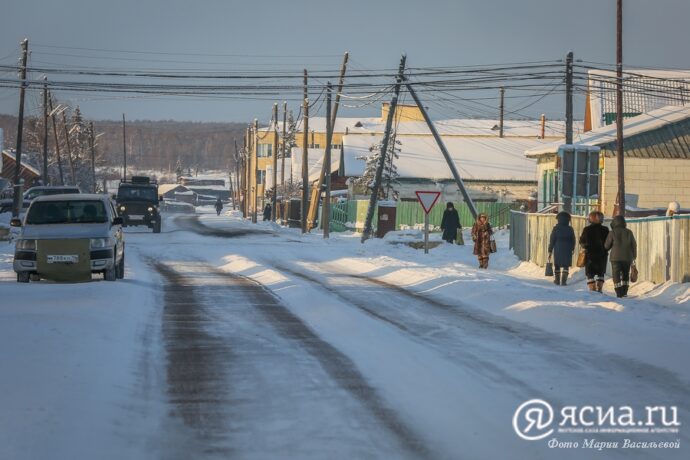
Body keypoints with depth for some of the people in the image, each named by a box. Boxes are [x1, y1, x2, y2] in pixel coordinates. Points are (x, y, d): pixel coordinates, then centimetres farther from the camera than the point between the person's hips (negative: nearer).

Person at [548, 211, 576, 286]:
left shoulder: (555, 229, -8)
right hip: (567, 250, 0)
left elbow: (552, 240, -6)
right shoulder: (570, 229, -4)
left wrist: (550, 251, 0)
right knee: (566, 266, 5)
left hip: (557, 249, 0)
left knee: (557, 265, 14)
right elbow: (573, 240, 6)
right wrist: (572, 249, 23)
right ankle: (563, 281, -4)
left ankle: (557, 280, 19)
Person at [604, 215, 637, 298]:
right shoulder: (629, 232, 5)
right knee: (625, 275, 17)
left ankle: (619, 293, -10)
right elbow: (634, 245, 9)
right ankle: (624, 292, 9)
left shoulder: (612, 233, -6)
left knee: (616, 276, -1)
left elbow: (607, 246, -2)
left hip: (616, 257, -3)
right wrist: (634, 256, 21)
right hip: (627, 257, 3)